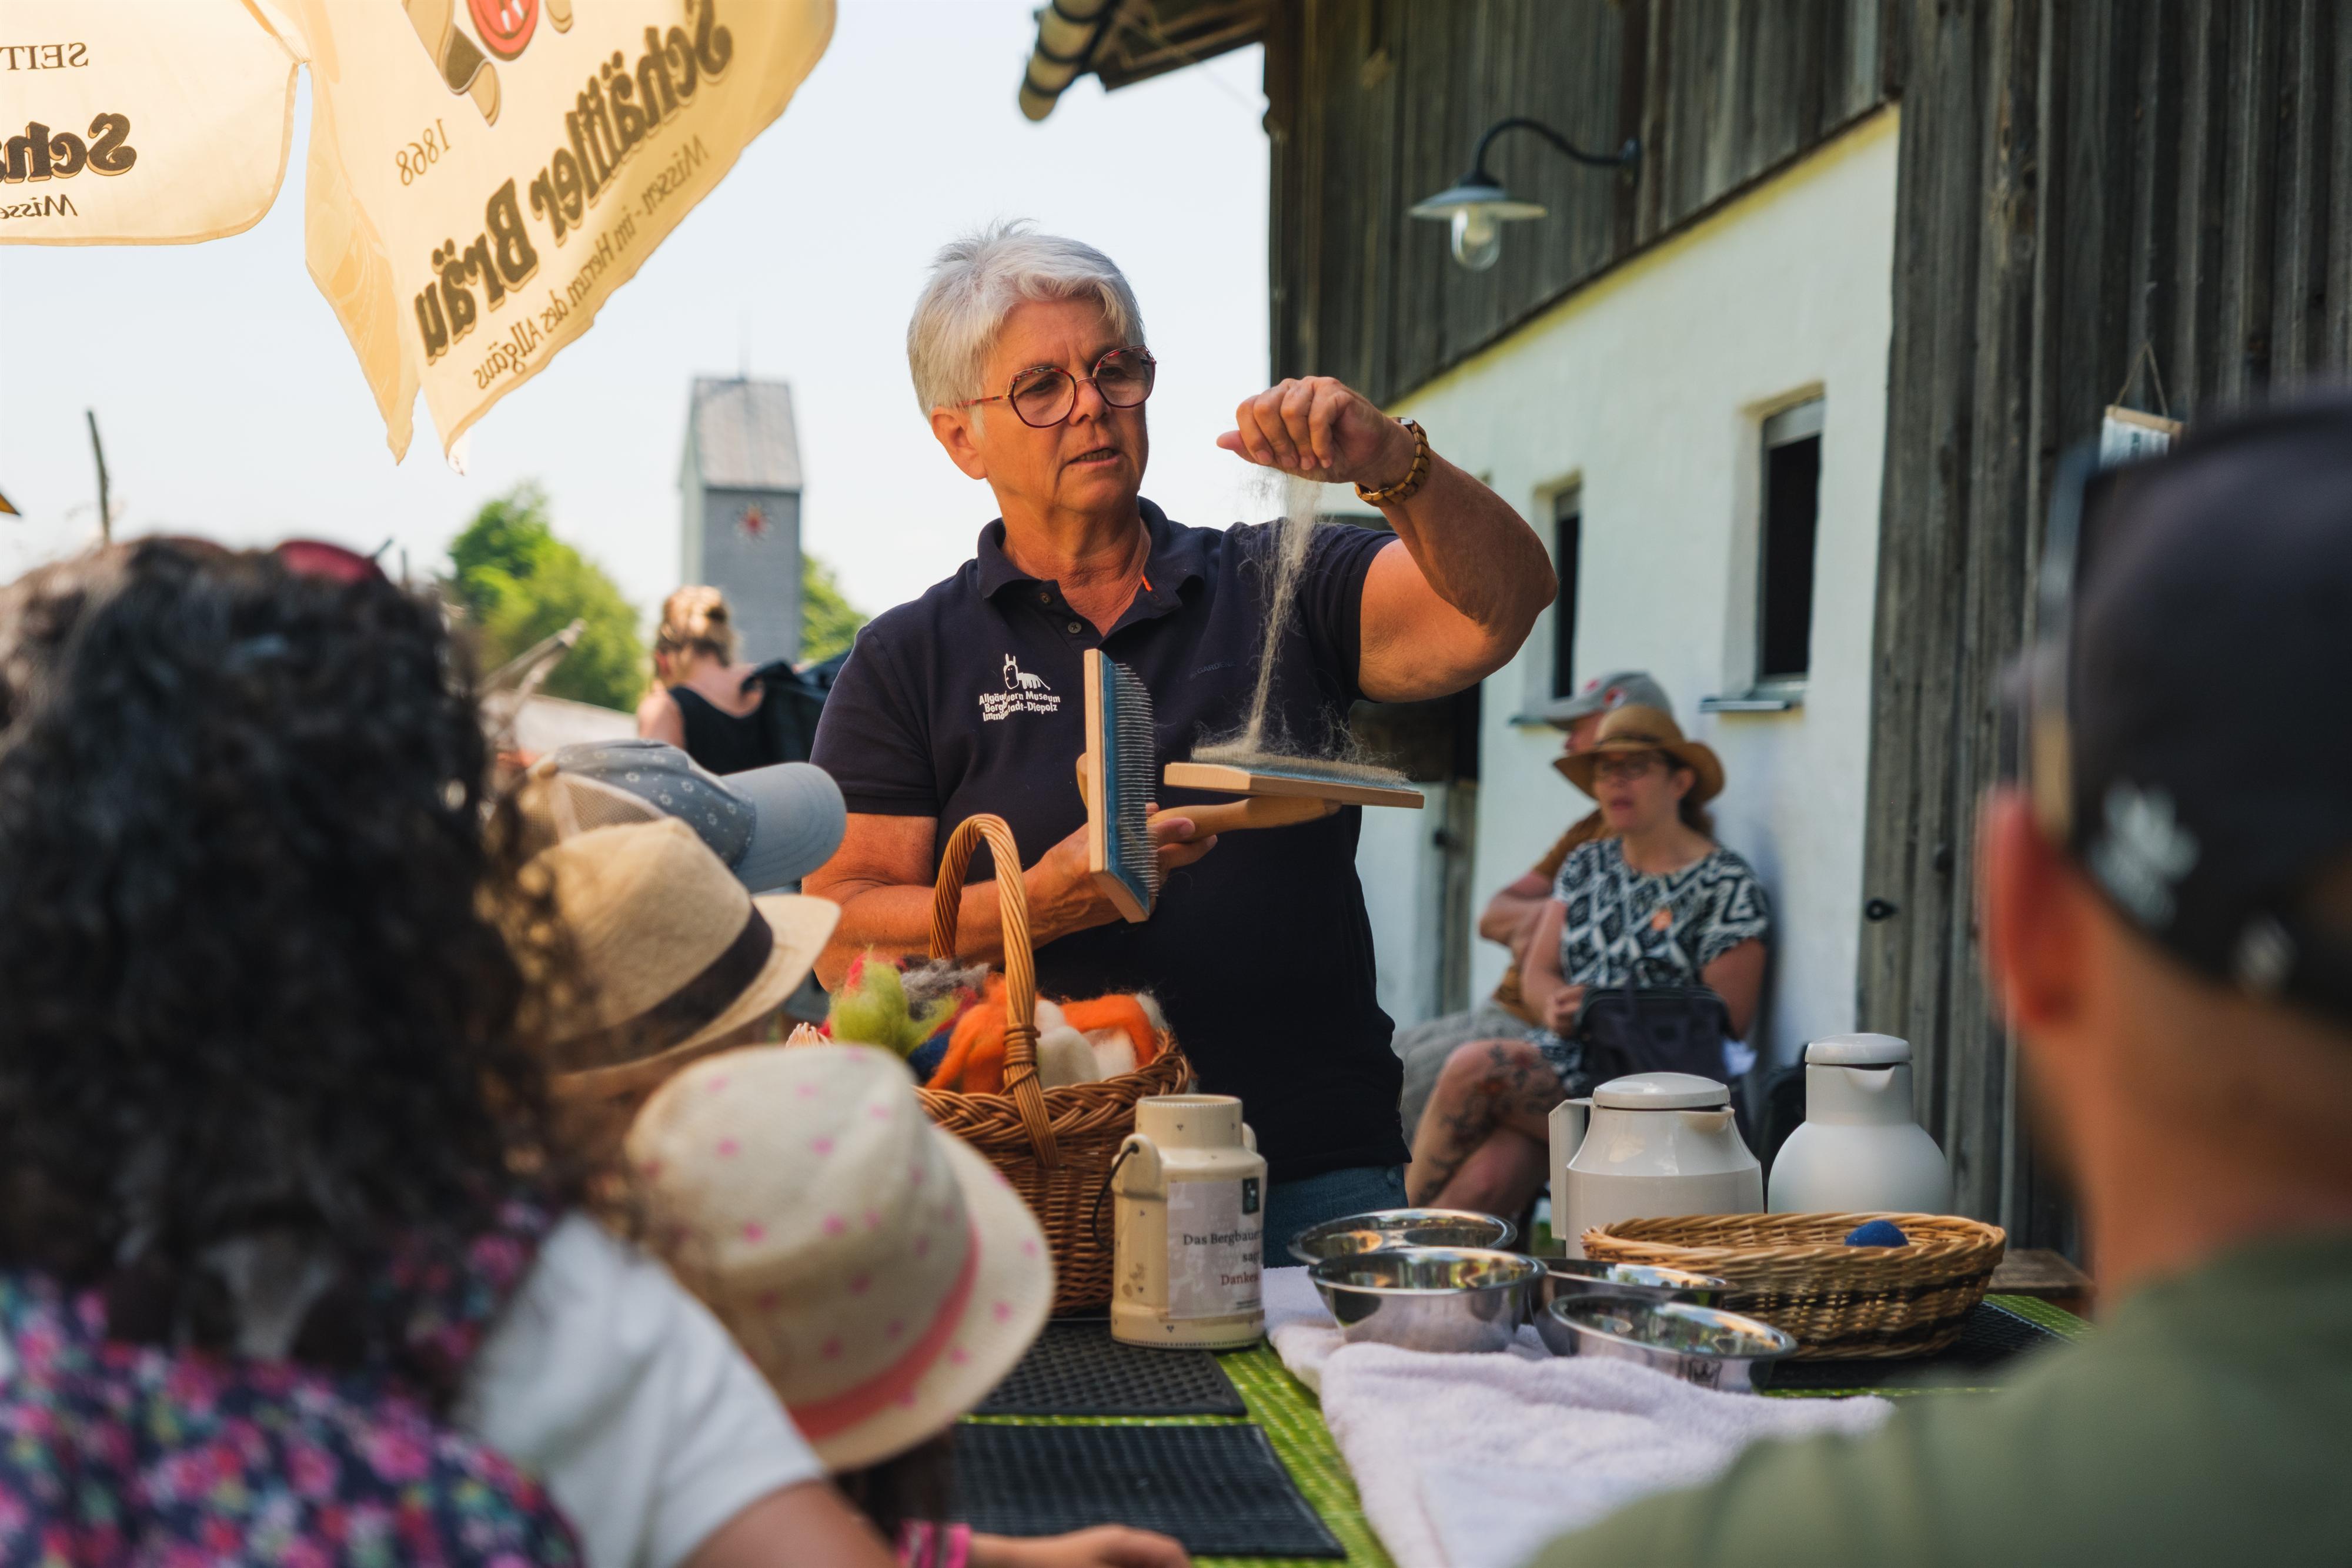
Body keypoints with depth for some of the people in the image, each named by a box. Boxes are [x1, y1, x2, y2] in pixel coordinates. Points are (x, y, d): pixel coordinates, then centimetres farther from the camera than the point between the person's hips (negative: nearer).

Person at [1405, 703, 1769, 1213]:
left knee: (1473, 1067, -27)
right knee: (1481, 1183, -27)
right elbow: (1539, 973, 17)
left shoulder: (1727, 885, 2)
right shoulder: (1585, 864, 20)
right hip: (1560, 1059, 5)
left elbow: (1729, 1017, -5)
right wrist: (1557, 1007, -9)